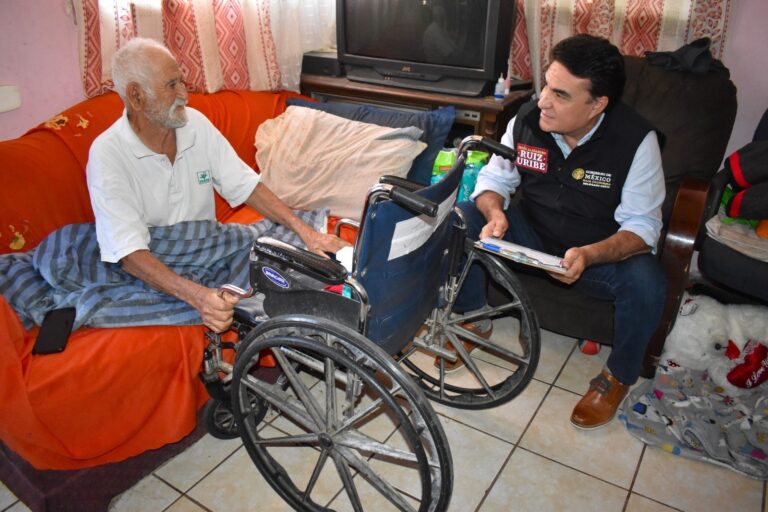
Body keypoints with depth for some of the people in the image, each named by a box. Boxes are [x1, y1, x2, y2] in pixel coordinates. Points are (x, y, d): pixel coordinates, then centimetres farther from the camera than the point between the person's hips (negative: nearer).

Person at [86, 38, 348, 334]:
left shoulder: (196, 124, -2)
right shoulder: (107, 154, -18)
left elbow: (245, 186, -1)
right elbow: (129, 254, -26)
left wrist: (306, 232, -14)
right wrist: (196, 295, -43)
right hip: (149, 273, -4)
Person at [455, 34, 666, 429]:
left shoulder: (636, 140, -21)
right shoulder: (527, 119, -13)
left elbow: (643, 226, -19)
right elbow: (494, 178, -1)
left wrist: (588, 255, -39)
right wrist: (495, 212, -25)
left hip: (603, 252, -3)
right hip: (533, 235, 3)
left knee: (646, 283, -33)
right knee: (459, 219, -16)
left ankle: (618, 376, -1)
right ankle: (473, 320, 5)